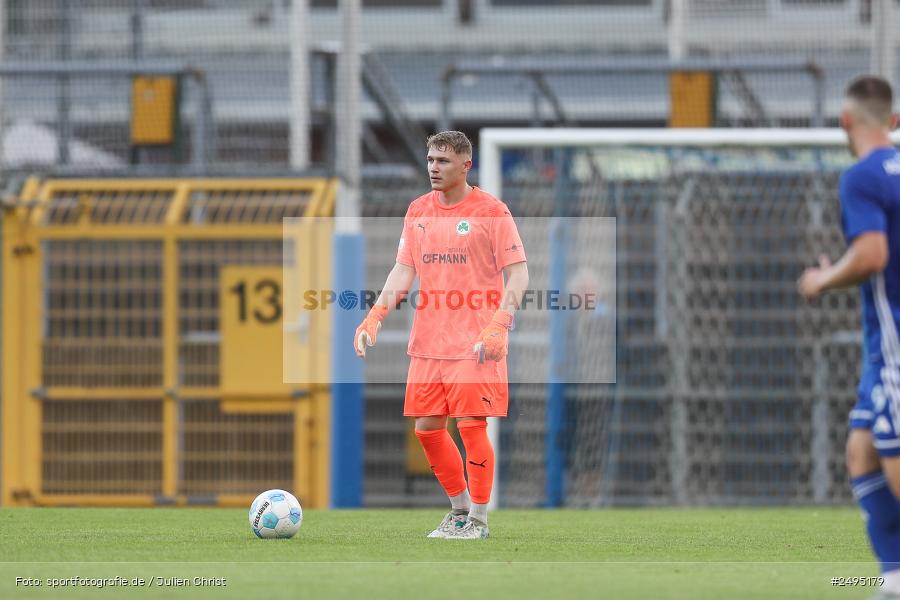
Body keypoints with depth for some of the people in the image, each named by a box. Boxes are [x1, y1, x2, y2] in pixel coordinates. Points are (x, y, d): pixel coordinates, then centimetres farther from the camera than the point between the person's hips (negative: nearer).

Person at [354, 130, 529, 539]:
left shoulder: (490, 211, -5)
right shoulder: (418, 211, 11)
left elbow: (517, 274, -7)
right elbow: (403, 271, 13)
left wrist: (498, 325, -20)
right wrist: (375, 316, -1)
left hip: (475, 344, -6)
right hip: (428, 342, 6)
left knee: (471, 425, -8)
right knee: (427, 427, 6)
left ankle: (478, 520, 4)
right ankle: (459, 509, 24)